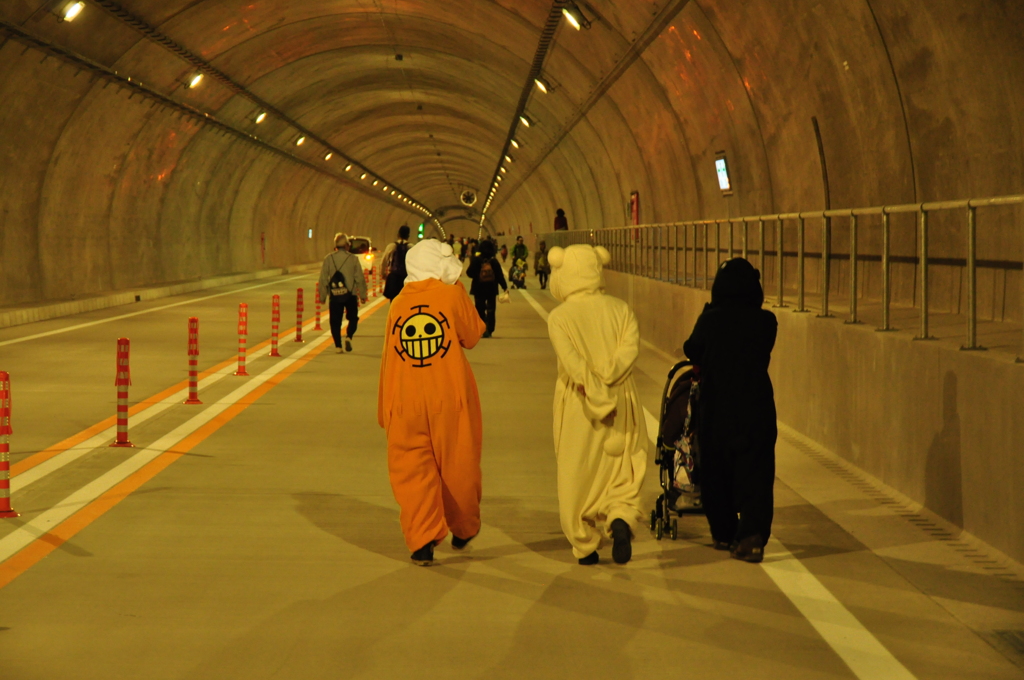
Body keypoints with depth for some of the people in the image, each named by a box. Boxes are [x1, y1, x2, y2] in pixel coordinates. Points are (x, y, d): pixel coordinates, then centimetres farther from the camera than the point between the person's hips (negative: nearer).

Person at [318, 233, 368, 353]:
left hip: (335, 295, 1)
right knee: (353, 318, 15)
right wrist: (363, 294, 8)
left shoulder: (329, 259, -1)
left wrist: (322, 296, 10)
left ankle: (338, 346, 3)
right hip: (350, 295, -1)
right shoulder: (353, 259, -4)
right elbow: (360, 278, -1)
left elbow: (323, 279, 1)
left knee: (335, 321, 8)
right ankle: (349, 337, -9)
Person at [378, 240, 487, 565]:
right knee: (457, 466, 14)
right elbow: (472, 337, 8)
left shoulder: (398, 303, 5)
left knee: (412, 470, 5)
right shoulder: (452, 296, -5)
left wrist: (384, 409, 17)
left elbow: (389, 358, 10)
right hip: (450, 398, -2)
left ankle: (422, 541, -5)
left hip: (406, 404, 2)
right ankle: (463, 529, 29)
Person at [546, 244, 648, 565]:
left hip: (577, 408, -2)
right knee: (621, 471, 10)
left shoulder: (559, 317, -8)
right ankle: (621, 518, -18)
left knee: (577, 477, 11)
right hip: (622, 404, 2)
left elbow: (571, 361, -19)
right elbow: (631, 347, -13)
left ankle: (585, 546, 14)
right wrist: (606, 382, -16)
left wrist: (595, 393, -20)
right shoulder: (619, 309, 1)